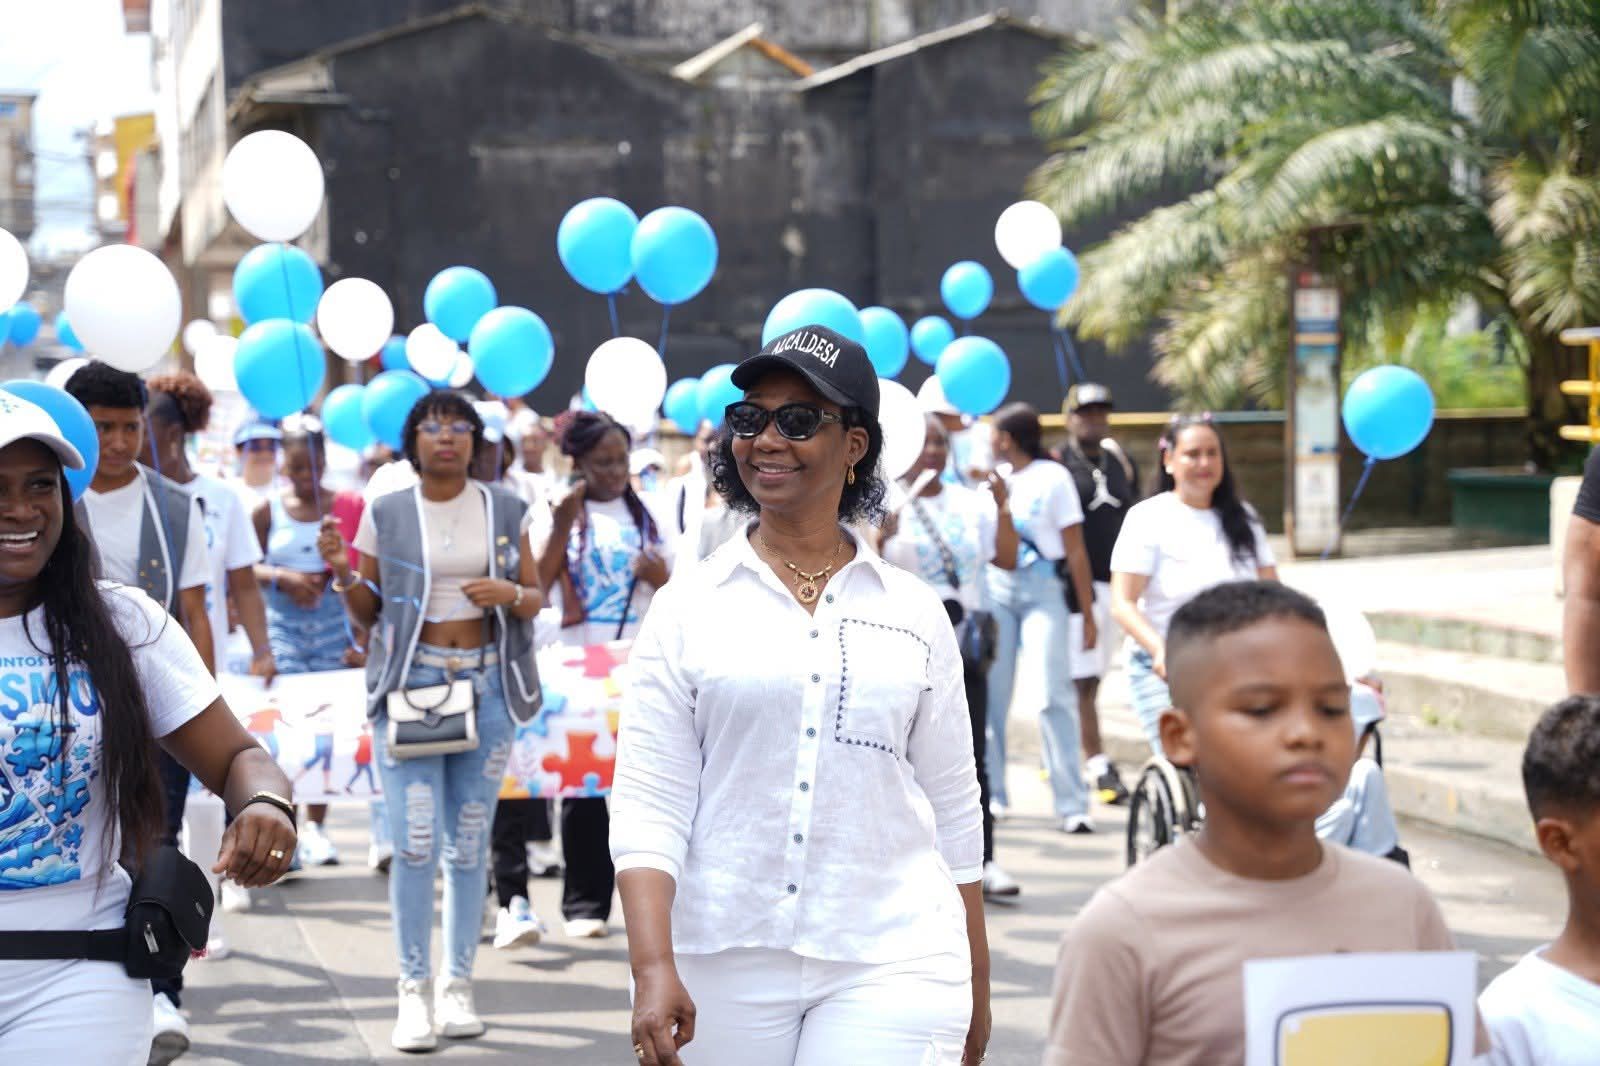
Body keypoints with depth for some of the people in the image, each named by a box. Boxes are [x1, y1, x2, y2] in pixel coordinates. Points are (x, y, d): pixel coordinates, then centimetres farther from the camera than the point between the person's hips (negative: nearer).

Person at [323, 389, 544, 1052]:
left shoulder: (504, 510, 7)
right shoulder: (386, 514, 2)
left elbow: (535, 598, 10)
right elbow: (367, 614, 7)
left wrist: (509, 595, -11)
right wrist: (342, 574, -12)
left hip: (486, 682, 2)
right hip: (410, 680, -2)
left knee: (469, 842, 4)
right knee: (415, 841, -10)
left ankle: (458, 986, 13)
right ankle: (414, 990, -2)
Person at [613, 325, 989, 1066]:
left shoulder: (915, 614, 7)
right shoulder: (688, 608, 3)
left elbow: (954, 814, 11)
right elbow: (647, 809, -3)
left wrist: (975, 985, 13)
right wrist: (653, 968, -14)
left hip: (890, 968, 0)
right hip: (724, 968, 0)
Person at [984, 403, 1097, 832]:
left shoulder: (1053, 477, -1)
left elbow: (1075, 550, -1)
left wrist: (1087, 614, -3)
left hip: (1042, 590, -5)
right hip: (995, 589, 5)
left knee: (1054, 693, -11)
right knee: (991, 695, 4)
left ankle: (1072, 804, -11)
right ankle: (992, 793, 16)